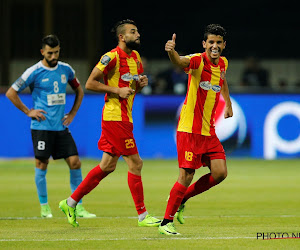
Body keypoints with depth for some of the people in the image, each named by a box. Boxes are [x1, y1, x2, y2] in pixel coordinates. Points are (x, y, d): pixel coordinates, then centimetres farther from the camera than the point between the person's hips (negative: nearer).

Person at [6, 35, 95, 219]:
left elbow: (79, 90, 24)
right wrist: (28, 111, -4)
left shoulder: (65, 70, 7)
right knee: (42, 165, -2)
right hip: (42, 127, -4)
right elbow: (11, 93, -3)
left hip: (61, 127, 4)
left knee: (75, 162, -3)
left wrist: (73, 113, 13)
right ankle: (44, 207, 12)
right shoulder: (34, 72, -7)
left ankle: (79, 207, 3)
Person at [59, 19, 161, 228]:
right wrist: (117, 90, -17)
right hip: (115, 116, -9)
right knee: (135, 163, -7)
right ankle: (142, 215, -1)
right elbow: (90, 83, -12)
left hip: (125, 117, 9)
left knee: (108, 165, 12)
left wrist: (141, 83, 3)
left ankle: (71, 202, 20)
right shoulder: (112, 57, -13)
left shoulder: (135, 57, 14)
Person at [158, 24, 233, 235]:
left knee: (220, 173, -1)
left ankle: (182, 198, 19)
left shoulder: (223, 63, 9)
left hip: (209, 131, 7)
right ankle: (166, 222, 3)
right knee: (187, 176, -8)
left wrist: (228, 103, 34)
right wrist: (171, 51, -57)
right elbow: (180, 62, -37)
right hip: (189, 129, -7)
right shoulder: (198, 61, -13)